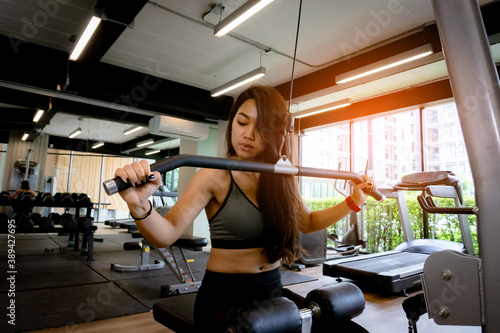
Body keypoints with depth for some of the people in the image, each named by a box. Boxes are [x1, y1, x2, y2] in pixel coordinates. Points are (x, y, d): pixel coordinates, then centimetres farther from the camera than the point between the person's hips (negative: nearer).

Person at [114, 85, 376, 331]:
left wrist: (353, 201, 7)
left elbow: (307, 222, 14)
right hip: (224, 295, -4)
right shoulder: (215, 176, -15)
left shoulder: (283, 179, -1)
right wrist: (139, 206, -41)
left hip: (272, 289, 5)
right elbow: (167, 234, -22)